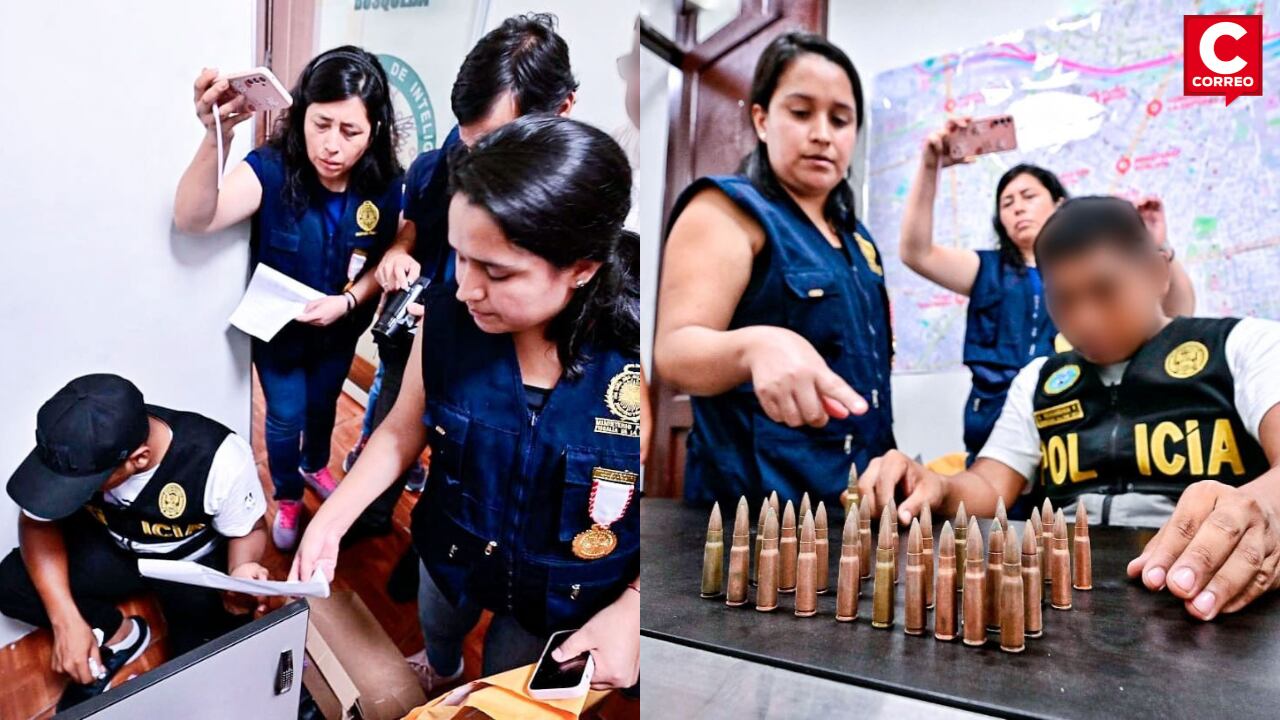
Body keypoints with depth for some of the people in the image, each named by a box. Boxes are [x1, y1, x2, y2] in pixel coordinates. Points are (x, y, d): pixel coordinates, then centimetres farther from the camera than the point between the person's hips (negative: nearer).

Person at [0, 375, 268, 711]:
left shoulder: (219, 458, -35)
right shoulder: (79, 448, -28)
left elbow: (248, 530, -18)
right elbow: (38, 522, -13)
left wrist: (241, 574, -41)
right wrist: (66, 620, -24)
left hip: (195, 560, -3)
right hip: (111, 546, 4)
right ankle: (117, 634, 4)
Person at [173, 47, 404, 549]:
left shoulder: (384, 186, -21)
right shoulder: (270, 169, -30)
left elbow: (386, 261, -7)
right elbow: (193, 220, -45)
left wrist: (348, 300, -25)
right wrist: (216, 137, -61)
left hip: (340, 330, 3)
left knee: (323, 405, 27)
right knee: (286, 418, 13)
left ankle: (314, 466, 58)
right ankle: (287, 498, 42)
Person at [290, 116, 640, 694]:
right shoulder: (447, 315, -25)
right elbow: (404, 429, -7)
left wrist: (631, 611, -27)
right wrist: (331, 520, -17)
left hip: (563, 600, -3)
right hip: (449, 554, 4)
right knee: (437, 626, 37)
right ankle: (440, 672, 73)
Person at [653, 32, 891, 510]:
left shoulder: (856, 237, 13)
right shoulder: (728, 209, -8)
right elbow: (675, 350, -22)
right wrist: (755, 345, -41)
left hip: (858, 497, 7)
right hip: (761, 503, -7)